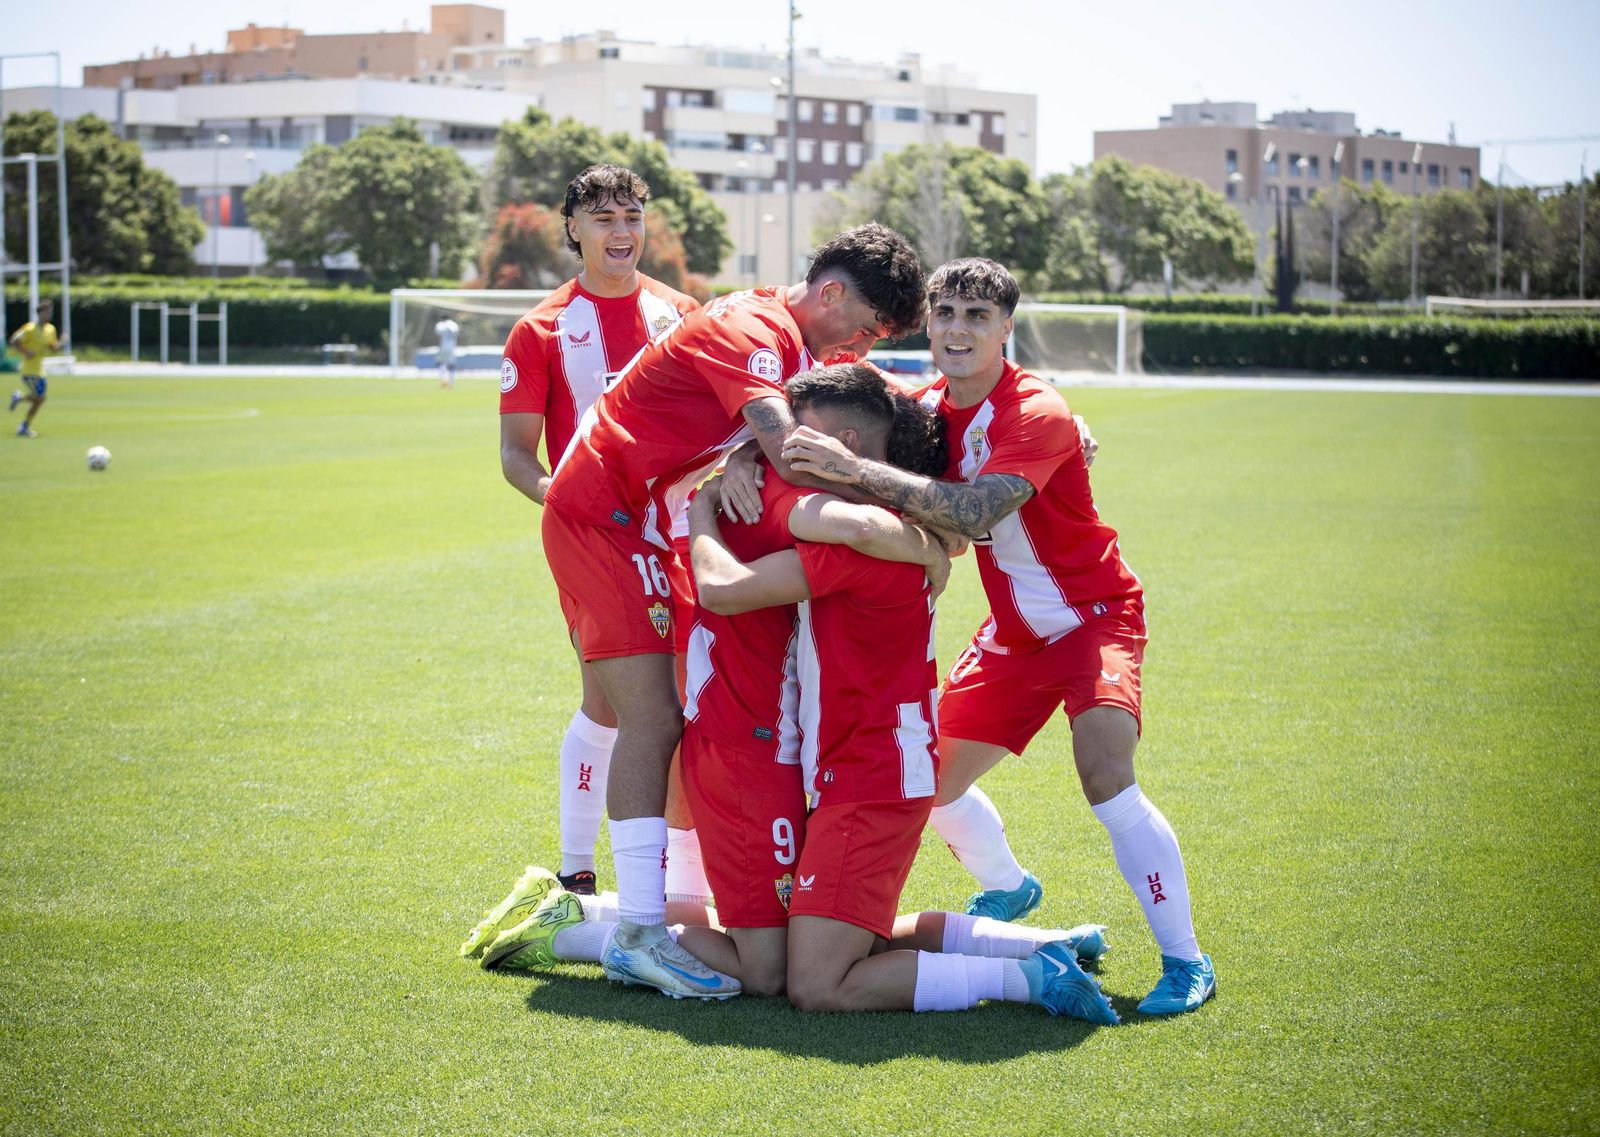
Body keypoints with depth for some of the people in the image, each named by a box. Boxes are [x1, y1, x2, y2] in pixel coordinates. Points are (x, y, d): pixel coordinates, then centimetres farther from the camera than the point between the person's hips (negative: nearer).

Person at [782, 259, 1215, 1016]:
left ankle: (1185, 960, -14)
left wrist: (856, 470, -50)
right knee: (929, 779, 11)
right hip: (1013, 633, 7)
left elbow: (977, 511, -42)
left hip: (1094, 616, -7)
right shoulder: (930, 408, -3)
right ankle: (1008, 891, 41)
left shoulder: (1037, 413, -25)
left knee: (1105, 779, -26)